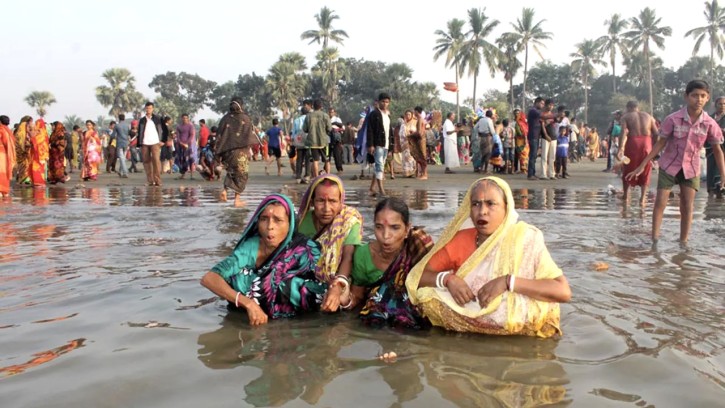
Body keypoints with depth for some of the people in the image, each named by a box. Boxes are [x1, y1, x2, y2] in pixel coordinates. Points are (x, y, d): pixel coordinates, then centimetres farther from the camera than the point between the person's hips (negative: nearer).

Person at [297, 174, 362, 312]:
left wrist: (337, 288, -41)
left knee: (339, 300, -33)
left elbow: (348, 257, -23)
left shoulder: (350, 220, -13)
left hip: (337, 283, -5)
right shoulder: (302, 219, -3)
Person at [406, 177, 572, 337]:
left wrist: (508, 282, -24)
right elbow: (418, 276, 2)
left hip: (516, 336, -2)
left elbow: (563, 291, -16)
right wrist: (447, 279, -16)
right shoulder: (459, 240, -2)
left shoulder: (526, 239, -8)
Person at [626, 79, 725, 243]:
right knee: (660, 203, -3)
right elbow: (660, 143, -8)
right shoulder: (673, 119, -16)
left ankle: (683, 242, 13)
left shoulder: (710, 124, -11)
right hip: (669, 166, -1)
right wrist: (642, 166, -9)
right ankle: (654, 239, 6)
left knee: (687, 207, 3)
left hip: (691, 169, 2)